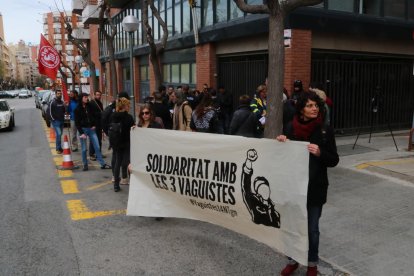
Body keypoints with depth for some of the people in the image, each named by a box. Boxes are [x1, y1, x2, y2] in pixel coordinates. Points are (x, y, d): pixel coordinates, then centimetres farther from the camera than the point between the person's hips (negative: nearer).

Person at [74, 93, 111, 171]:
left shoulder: (89, 106, 6)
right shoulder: (78, 109, -5)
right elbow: (77, 123, -6)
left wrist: (94, 125, 3)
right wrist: (81, 133, -12)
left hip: (91, 129, 3)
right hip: (83, 129, -3)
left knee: (97, 147, 1)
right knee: (84, 149, 2)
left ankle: (102, 164, 5)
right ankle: (85, 165, 17)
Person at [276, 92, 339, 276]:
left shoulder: (325, 130, -7)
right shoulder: (291, 128, -2)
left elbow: (334, 160, -5)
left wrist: (320, 153, -24)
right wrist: (281, 142, -12)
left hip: (315, 187, -2)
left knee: (312, 228, 10)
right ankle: (293, 260, 35)